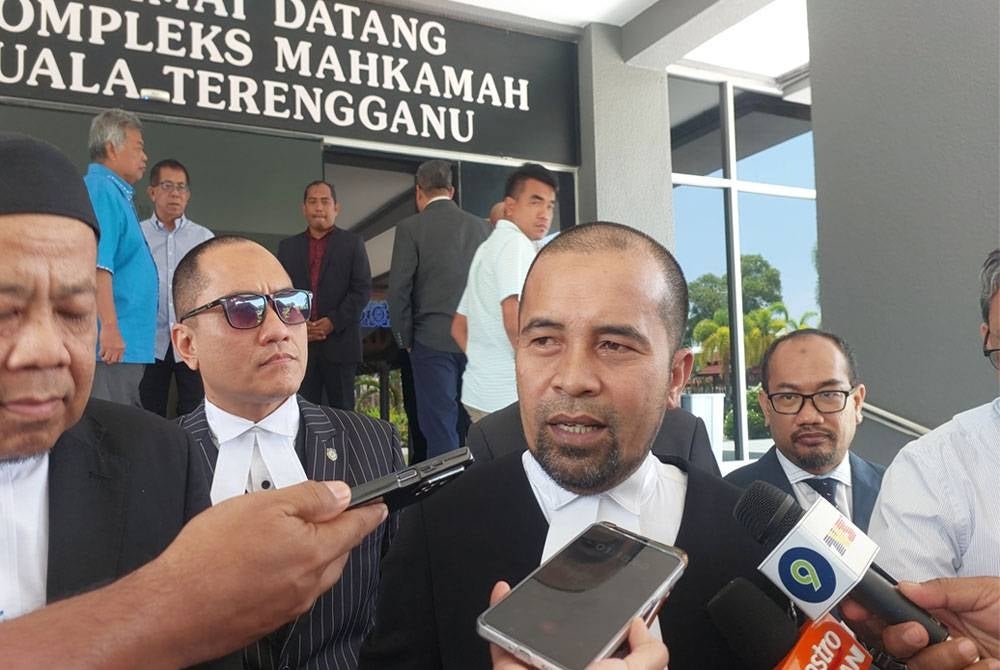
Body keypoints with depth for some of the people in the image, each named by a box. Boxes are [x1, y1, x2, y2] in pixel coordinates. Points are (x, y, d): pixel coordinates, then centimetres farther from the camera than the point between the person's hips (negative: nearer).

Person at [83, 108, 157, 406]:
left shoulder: (116, 192, 20)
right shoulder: (101, 189, -11)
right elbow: (95, 265, -22)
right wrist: (110, 328, -25)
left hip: (126, 346, 10)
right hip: (113, 346, -10)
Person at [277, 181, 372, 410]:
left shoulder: (352, 243, 7)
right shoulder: (288, 246, 15)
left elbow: (362, 290, -1)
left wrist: (334, 322, -12)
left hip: (340, 343, -2)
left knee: (341, 409, 3)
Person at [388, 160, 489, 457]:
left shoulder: (410, 228, -4)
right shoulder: (479, 226, 7)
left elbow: (399, 290, -6)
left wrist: (405, 339, 5)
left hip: (434, 340, -4)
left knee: (440, 428, 0)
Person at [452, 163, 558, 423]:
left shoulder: (487, 248, 18)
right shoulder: (516, 243, -11)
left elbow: (458, 327, 22)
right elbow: (515, 320, -25)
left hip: (480, 391, 9)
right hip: (509, 395, -9)